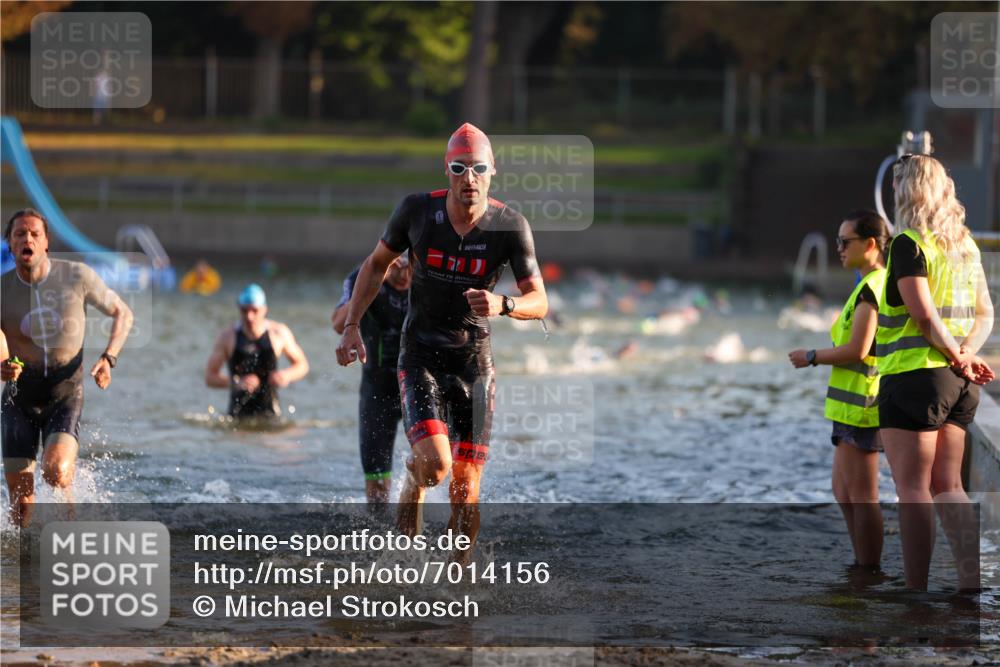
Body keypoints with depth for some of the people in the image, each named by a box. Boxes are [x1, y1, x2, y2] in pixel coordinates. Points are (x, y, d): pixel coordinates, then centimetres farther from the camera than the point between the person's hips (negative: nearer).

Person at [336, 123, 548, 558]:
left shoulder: (510, 226, -10)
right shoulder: (417, 211, -8)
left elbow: (539, 301, -8)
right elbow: (377, 265, 8)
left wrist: (504, 305, -30)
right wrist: (351, 326, 2)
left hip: (474, 360, 1)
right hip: (421, 355, -1)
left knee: (465, 492, -2)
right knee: (435, 463, -22)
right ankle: (412, 483, 13)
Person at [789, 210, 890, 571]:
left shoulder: (872, 288, -16)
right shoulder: (879, 284, 16)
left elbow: (857, 350, -20)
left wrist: (811, 357, -10)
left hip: (860, 404, -10)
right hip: (852, 405, 10)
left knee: (862, 495, -4)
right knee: (843, 490, 16)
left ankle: (868, 572, 1)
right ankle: (863, 564, 22)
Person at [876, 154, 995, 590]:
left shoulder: (909, 244, -11)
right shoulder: (965, 246, 14)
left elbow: (923, 313, -20)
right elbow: (985, 314, 12)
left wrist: (957, 358, -10)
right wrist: (966, 354, -2)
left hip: (913, 374, -8)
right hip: (958, 383, 8)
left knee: (913, 488, -4)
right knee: (947, 485, 12)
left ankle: (916, 590, -4)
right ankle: (972, 579, 2)